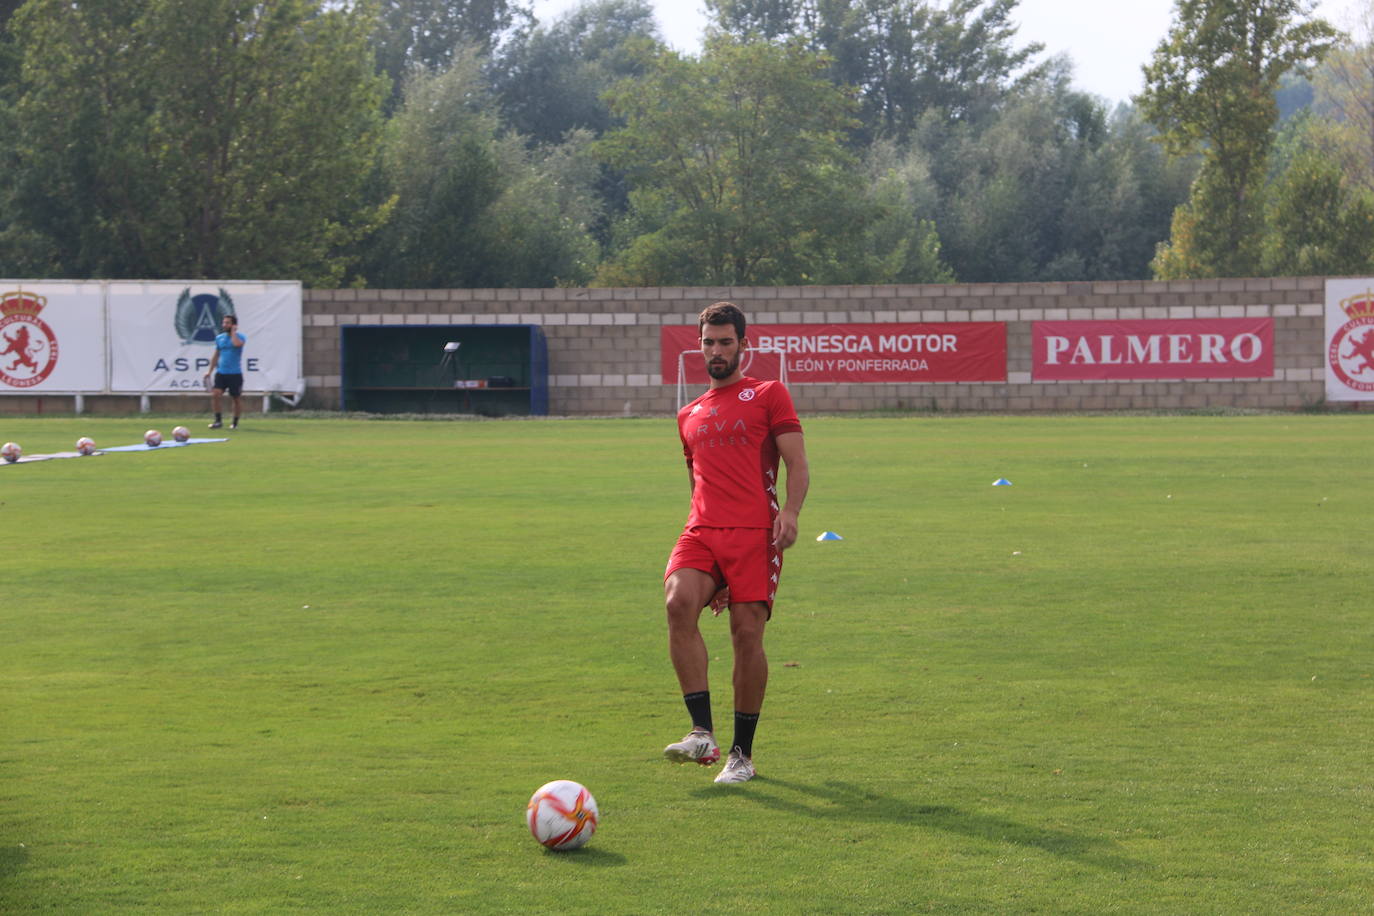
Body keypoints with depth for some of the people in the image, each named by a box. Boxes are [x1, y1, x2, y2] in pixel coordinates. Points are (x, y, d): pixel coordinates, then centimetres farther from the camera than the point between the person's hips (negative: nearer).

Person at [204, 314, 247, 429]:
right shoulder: (219, 338, 11)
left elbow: (237, 344, -29)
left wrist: (233, 331, -14)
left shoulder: (240, 337, -4)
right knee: (215, 394, -14)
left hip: (235, 373, -3)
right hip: (221, 372, 3)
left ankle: (235, 423, 18)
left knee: (237, 398, 4)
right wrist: (210, 370, 15)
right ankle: (218, 420, -5)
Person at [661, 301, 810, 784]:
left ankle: (742, 753, 6)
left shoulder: (768, 395, 10)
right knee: (679, 602, -24)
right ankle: (702, 734, -25)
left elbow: (798, 466, 3)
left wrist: (790, 512, -17)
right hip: (701, 531, 3)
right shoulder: (689, 415, 25)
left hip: (754, 533, -3)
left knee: (747, 632, -9)